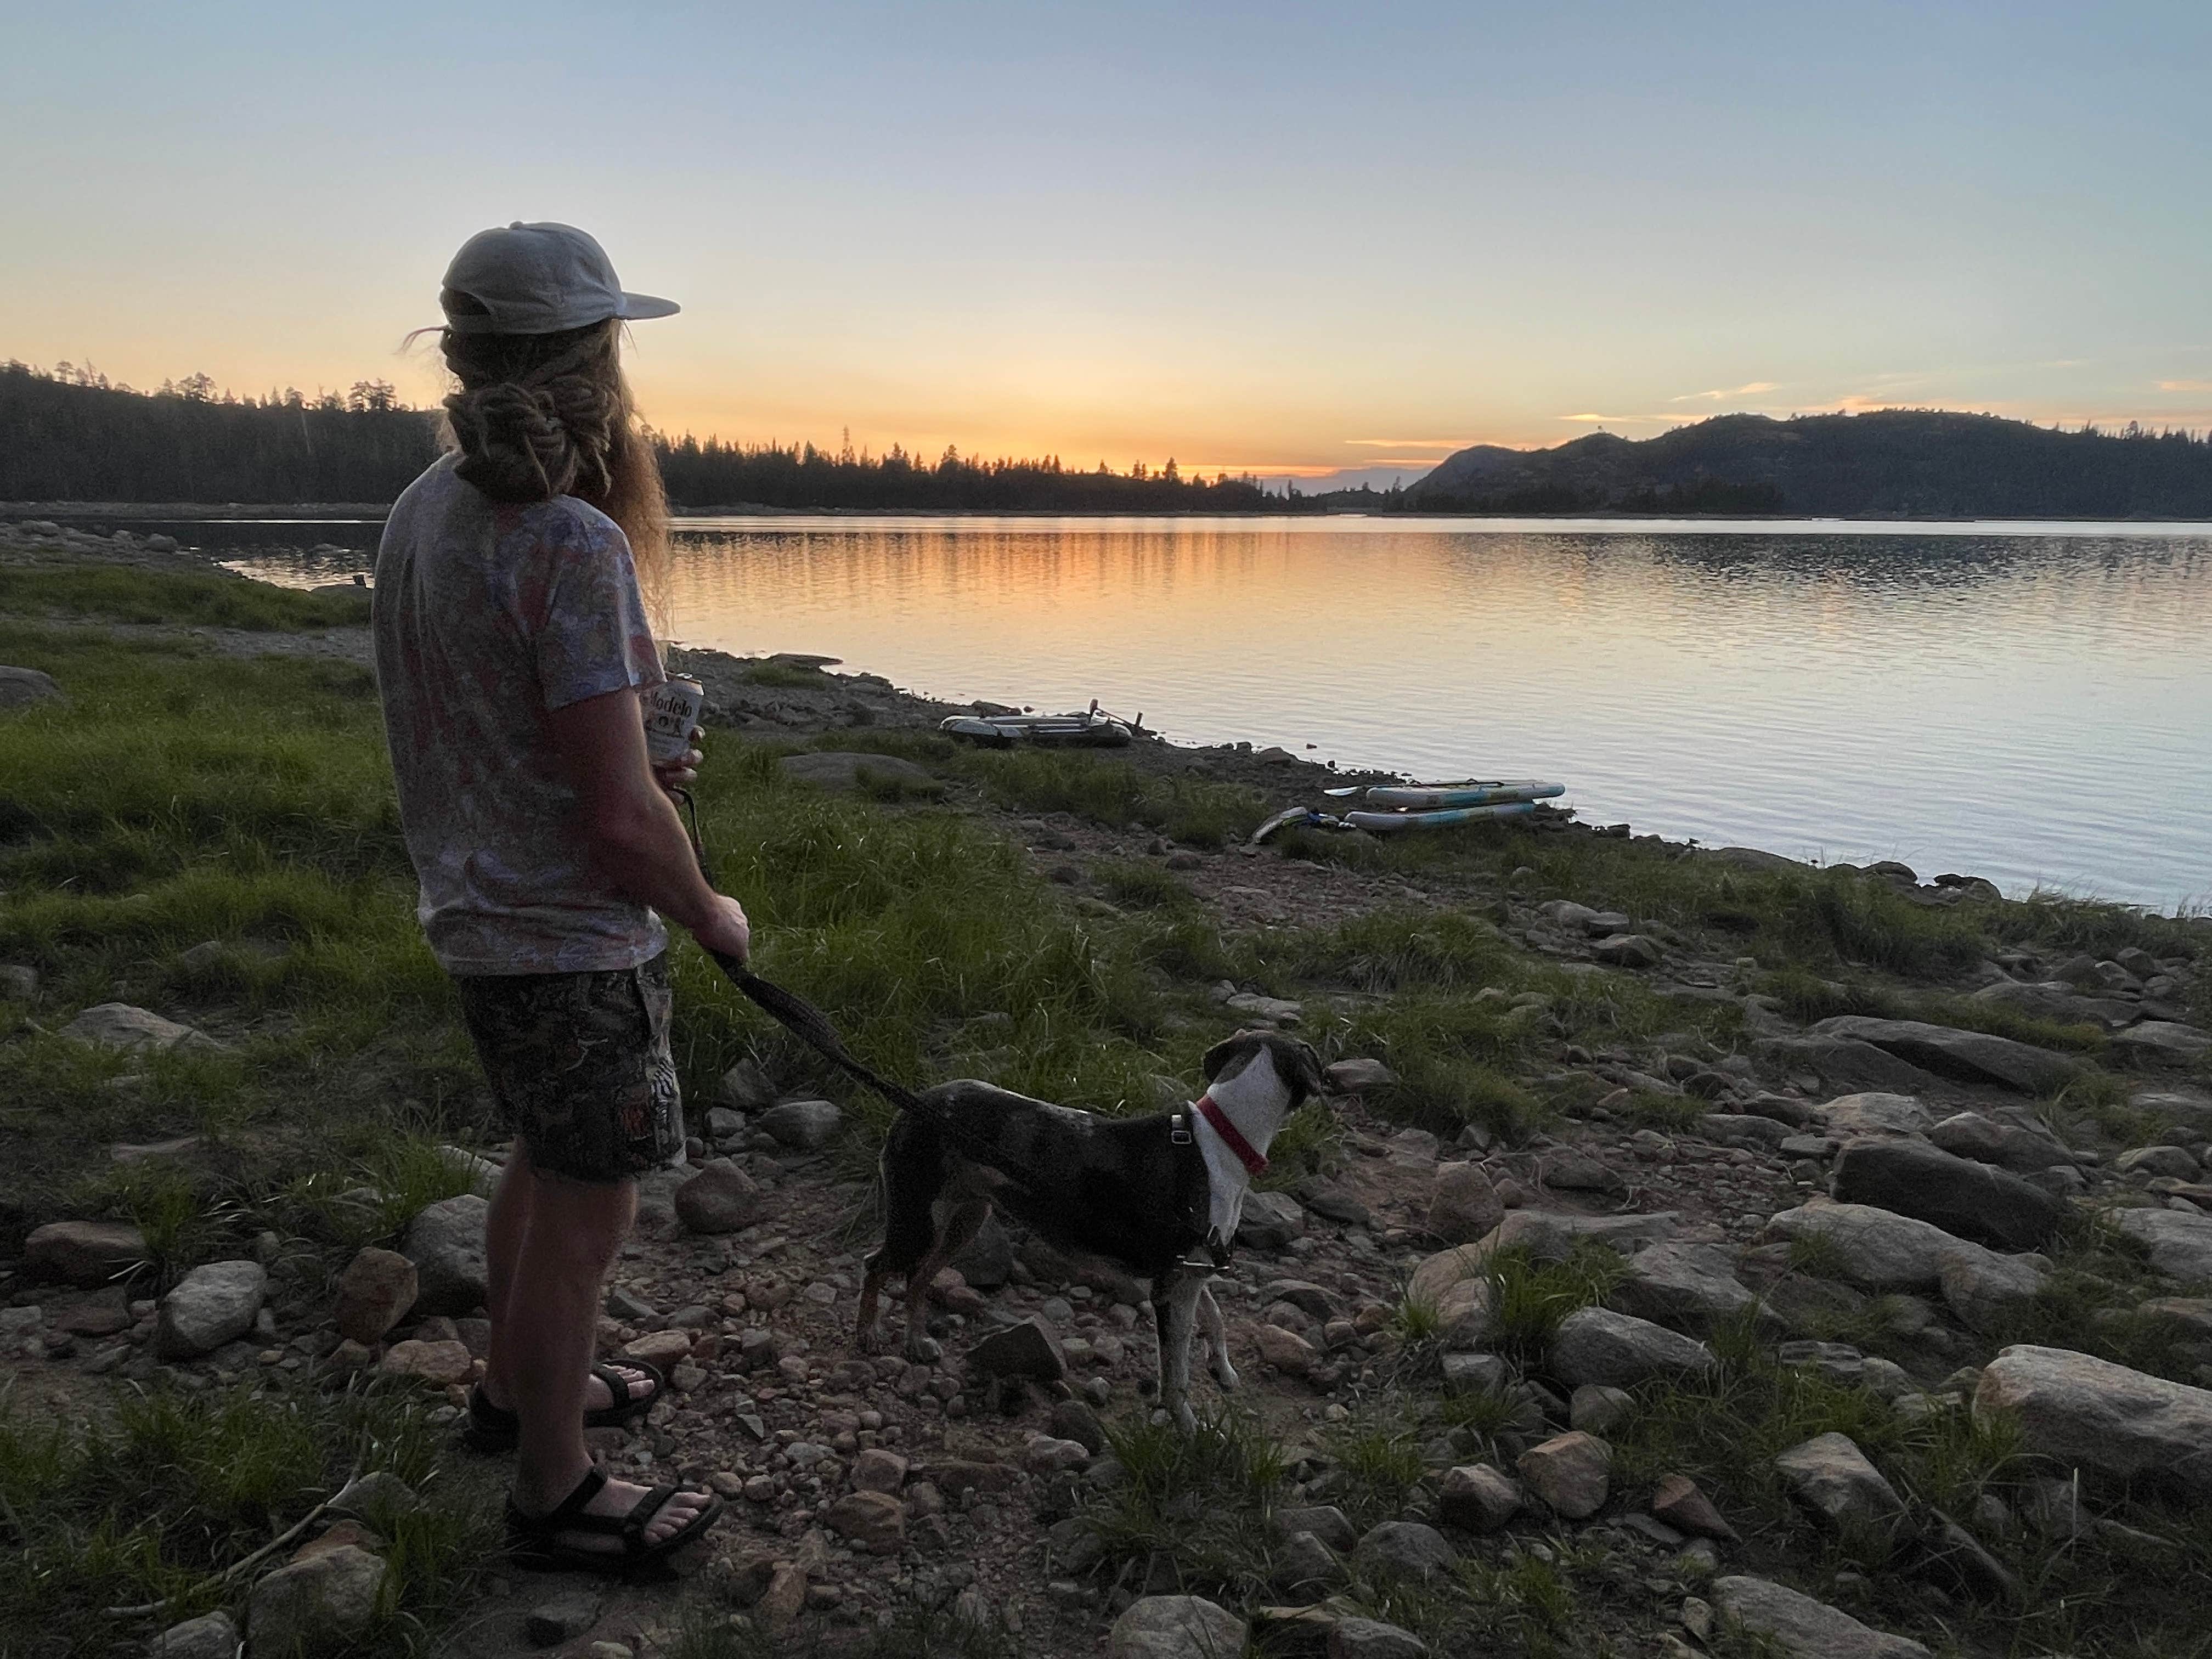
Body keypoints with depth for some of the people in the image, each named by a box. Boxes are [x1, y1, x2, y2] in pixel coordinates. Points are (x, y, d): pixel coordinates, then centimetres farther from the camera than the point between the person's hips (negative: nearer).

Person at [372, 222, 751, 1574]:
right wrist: (710, 912, -8)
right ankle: (557, 1494, 25)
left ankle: (520, 1386, 46)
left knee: (546, 1167, 26)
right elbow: (618, 823, -26)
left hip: (479, 915, 9)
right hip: (573, 940, -9)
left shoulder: (422, 512, 3)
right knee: (586, 1214, 7)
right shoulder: (576, 546, -25)